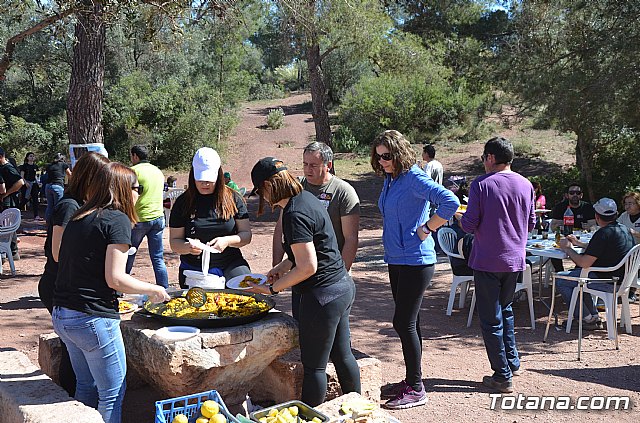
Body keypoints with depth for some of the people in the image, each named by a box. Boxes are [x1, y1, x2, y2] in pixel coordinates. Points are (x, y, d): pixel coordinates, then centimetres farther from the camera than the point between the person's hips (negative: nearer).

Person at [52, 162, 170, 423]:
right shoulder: (118, 220, -11)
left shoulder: (78, 219, 13)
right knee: (113, 393, 5)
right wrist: (153, 289, -3)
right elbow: (115, 279, -17)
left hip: (61, 315, 8)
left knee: (86, 386, 22)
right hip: (92, 319, -8)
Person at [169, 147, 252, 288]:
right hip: (194, 270, 0)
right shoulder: (183, 202, 4)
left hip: (230, 265, 0)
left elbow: (246, 235, 3)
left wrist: (227, 241, -17)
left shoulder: (233, 199, 4)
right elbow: (174, 242, 4)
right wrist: (188, 247, -18)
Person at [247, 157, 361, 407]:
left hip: (322, 295, -10)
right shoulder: (306, 197, 7)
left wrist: (272, 288, -12)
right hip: (343, 286, 10)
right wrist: (282, 267, 13)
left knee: (314, 365, 5)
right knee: (343, 355, 21)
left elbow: (308, 267, -22)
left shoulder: (294, 215, -22)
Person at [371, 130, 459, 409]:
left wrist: (426, 229, -20)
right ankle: (411, 380, 26)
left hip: (416, 261, -9)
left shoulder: (414, 178, -16)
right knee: (407, 322, 15)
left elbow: (450, 202, -27)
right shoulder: (389, 179, 11)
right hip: (396, 260, 9)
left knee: (404, 322, -6)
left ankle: (416, 390, 4)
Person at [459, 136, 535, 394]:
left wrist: (459, 215, 7)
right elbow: (531, 224, 10)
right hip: (515, 260, 5)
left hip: (487, 262, -5)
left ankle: (503, 377, 9)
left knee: (491, 319, 4)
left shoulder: (481, 185, -13)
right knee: (505, 310, 25)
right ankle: (512, 361, 28)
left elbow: (469, 225, -13)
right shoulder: (526, 185, 2)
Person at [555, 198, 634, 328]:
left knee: (560, 281, -2)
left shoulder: (603, 234, -23)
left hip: (609, 282, -10)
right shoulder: (623, 229, 8)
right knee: (574, 274, 27)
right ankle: (594, 316, 24)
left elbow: (584, 263, -23)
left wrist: (567, 248, -7)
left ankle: (587, 319, 2)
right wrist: (578, 243, 26)